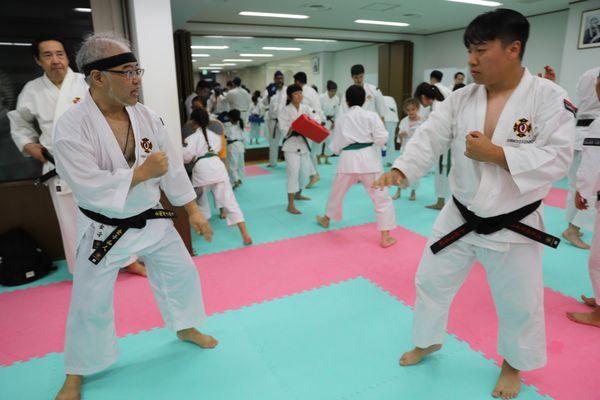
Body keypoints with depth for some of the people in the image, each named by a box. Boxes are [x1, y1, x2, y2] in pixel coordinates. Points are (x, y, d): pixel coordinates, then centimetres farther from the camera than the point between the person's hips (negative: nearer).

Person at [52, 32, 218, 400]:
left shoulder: (147, 117, -6)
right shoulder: (72, 125, -20)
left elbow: (173, 167, -2)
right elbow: (87, 186, -28)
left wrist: (194, 211, 0)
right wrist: (143, 172, -26)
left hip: (152, 221, 4)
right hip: (105, 231, -4)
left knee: (183, 273, 14)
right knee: (90, 305, 9)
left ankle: (186, 328, 43)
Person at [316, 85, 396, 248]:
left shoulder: (342, 119, 8)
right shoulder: (371, 115, -1)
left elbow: (335, 147, 11)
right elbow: (381, 138, -8)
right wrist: (375, 141, 13)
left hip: (348, 159, 3)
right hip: (368, 158, -3)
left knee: (337, 192, 24)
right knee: (381, 197, 4)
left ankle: (326, 219, 46)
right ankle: (385, 237, 2)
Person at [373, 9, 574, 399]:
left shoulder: (550, 98, -13)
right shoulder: (461, 99, -2)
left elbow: (557, 160, -18)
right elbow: (429, 139, -9)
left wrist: (495, 154, -27)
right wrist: (400, 170, -26)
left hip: (513, 227, -3)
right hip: (459, 218, 3)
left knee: (519, 305, 14)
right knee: (431, 282, 14)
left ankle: (513, 364, 44)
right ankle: (429, 340, 41)